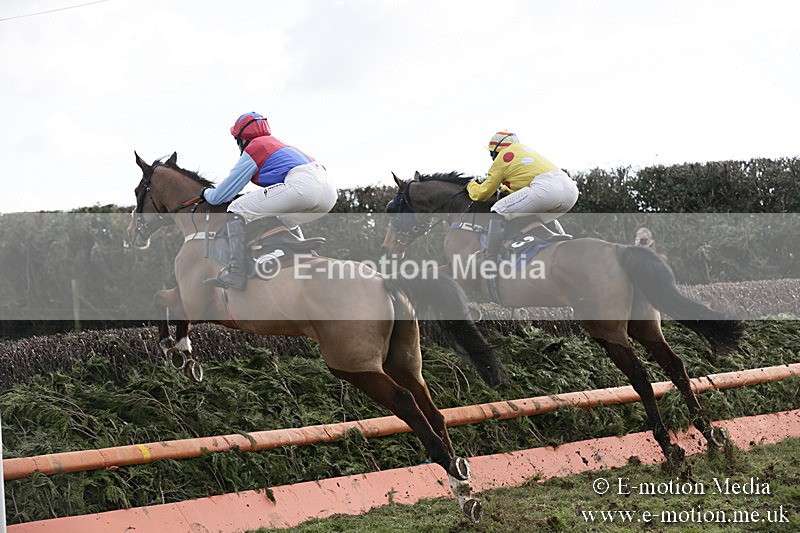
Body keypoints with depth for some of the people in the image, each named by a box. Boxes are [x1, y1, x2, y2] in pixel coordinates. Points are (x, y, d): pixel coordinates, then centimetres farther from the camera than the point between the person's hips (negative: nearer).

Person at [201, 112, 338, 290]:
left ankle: (236, 272, -15)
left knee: (237, 210, -2)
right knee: (285, 221, 37)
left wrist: (206, 192, 39)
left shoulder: (251, 152, 13)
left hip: (302, 184, -8)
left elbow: (219, 197, 18)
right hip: (329, 191, 8)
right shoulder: (278, 144, 36)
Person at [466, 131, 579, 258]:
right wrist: (505, 189, 63)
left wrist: (471, 185, 39)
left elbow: (482, 194, 19)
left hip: (546, 188, -8)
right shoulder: (524, 149, 37)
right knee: (546, 217, 39)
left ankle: (490, 258, -7)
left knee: (499, 211, 0)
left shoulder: (502, 157, 15)